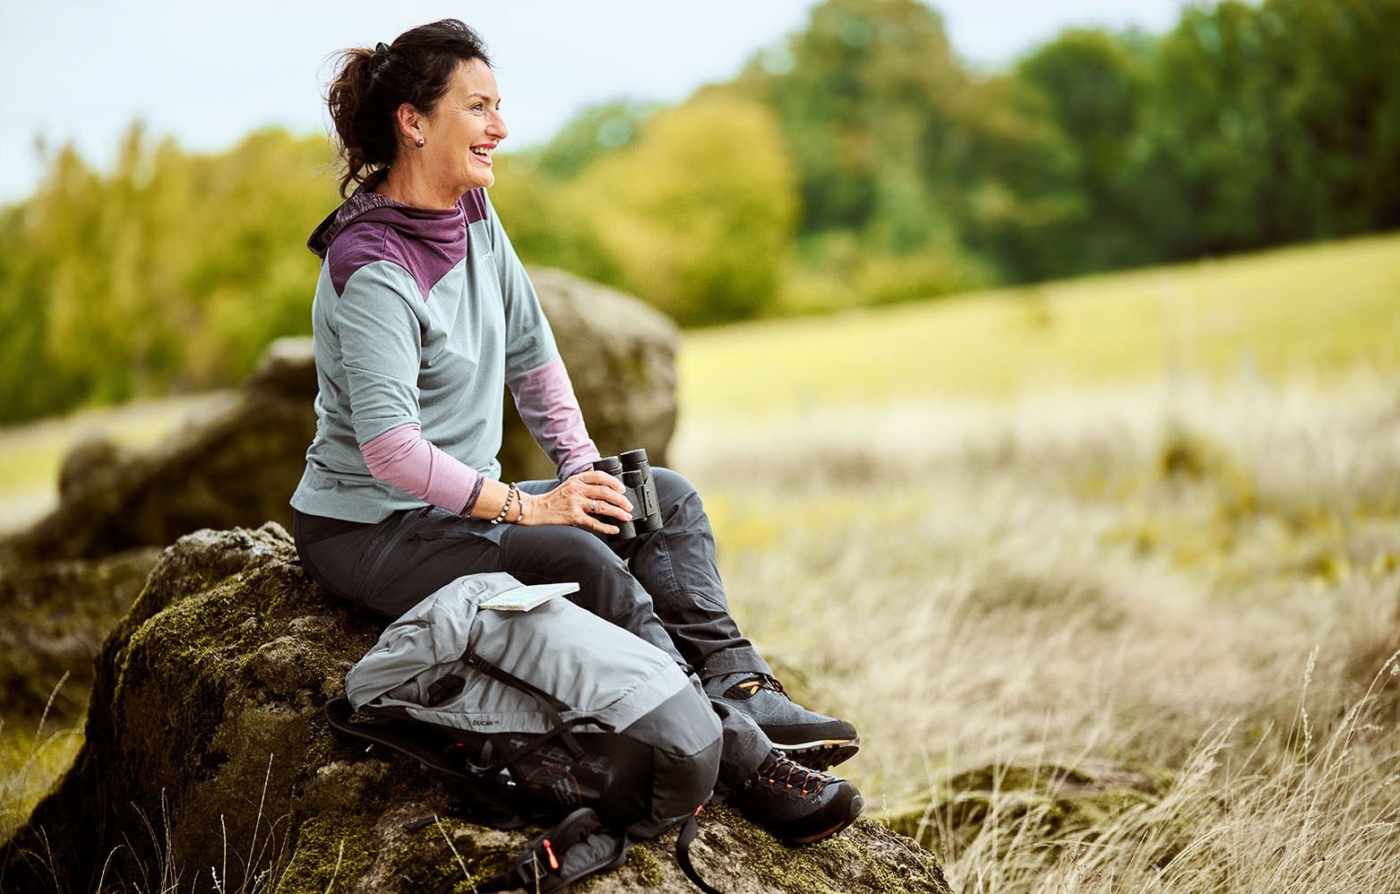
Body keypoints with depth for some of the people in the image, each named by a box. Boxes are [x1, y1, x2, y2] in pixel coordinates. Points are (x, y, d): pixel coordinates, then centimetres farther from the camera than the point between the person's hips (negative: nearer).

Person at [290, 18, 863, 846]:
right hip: (368, 529, -9)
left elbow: (533, 353, 12)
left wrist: (584, 468, 0)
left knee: (668, 500, 1)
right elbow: (389, 448, -30)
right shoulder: (371, 267, -22)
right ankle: (736, 755, -27)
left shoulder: (474, 213, 4)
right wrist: (524, 505, -26)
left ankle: (742, 690, -13)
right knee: (582, 562, -28)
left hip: (459, 504, 10)